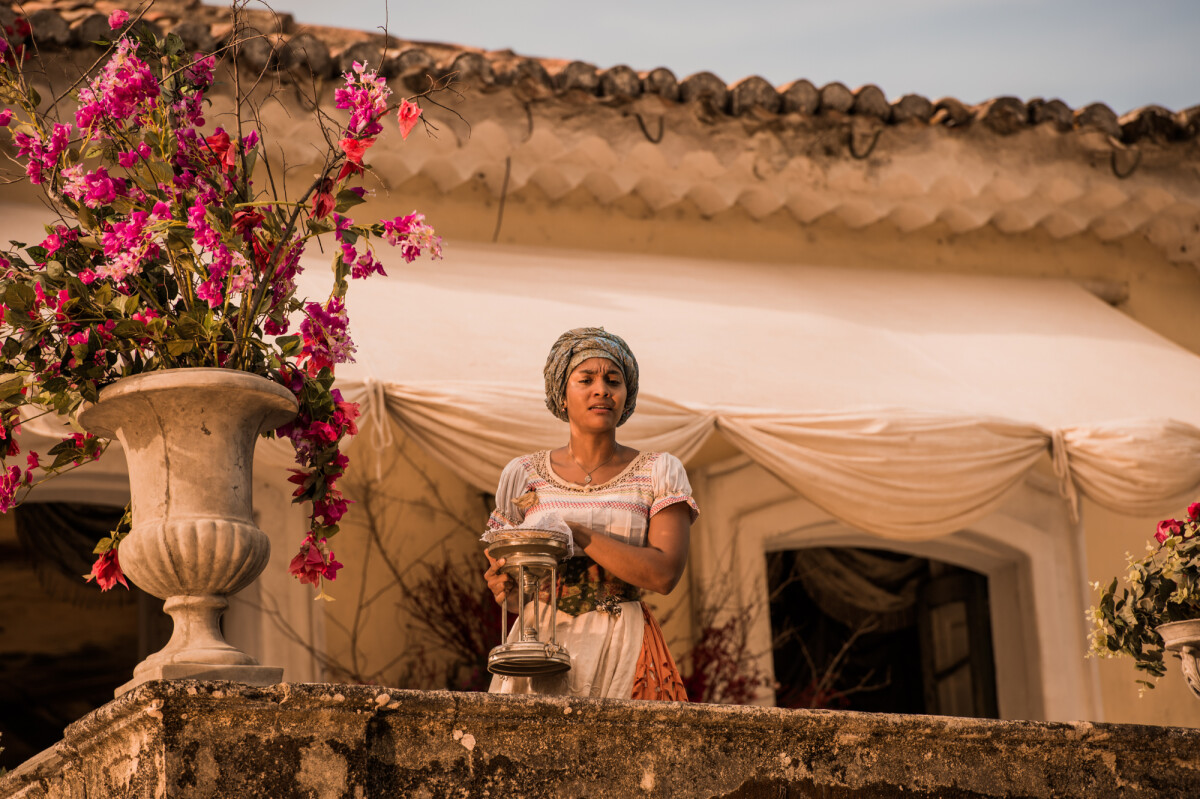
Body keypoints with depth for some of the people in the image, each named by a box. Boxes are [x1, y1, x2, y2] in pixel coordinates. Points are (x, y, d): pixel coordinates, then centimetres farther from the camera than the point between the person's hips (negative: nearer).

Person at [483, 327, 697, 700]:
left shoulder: (659, 473, 3)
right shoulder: (522, 475, 8)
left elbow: (664, 573, -10)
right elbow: (505, 581, 12)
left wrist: (577, 535, -16)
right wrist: (505, 588, -12)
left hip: (622, 656, -1)